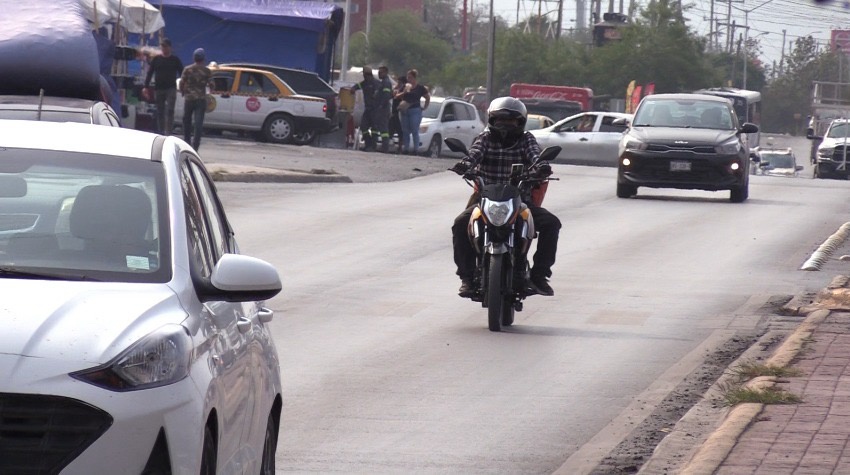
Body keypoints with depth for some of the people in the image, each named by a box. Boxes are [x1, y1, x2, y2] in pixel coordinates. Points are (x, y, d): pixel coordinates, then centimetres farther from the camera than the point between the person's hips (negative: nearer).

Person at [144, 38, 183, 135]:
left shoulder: (175, 60, 6)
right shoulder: (156, 59, 9)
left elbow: (182, 73, 7)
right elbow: (149, 73, 8)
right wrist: (146, 86, 0)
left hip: (171, 89, -2)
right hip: (158, 89, 2)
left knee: (169, 111, -15)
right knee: (160, 112, 7)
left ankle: (168, 132, -20)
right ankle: (161, 132, 14)